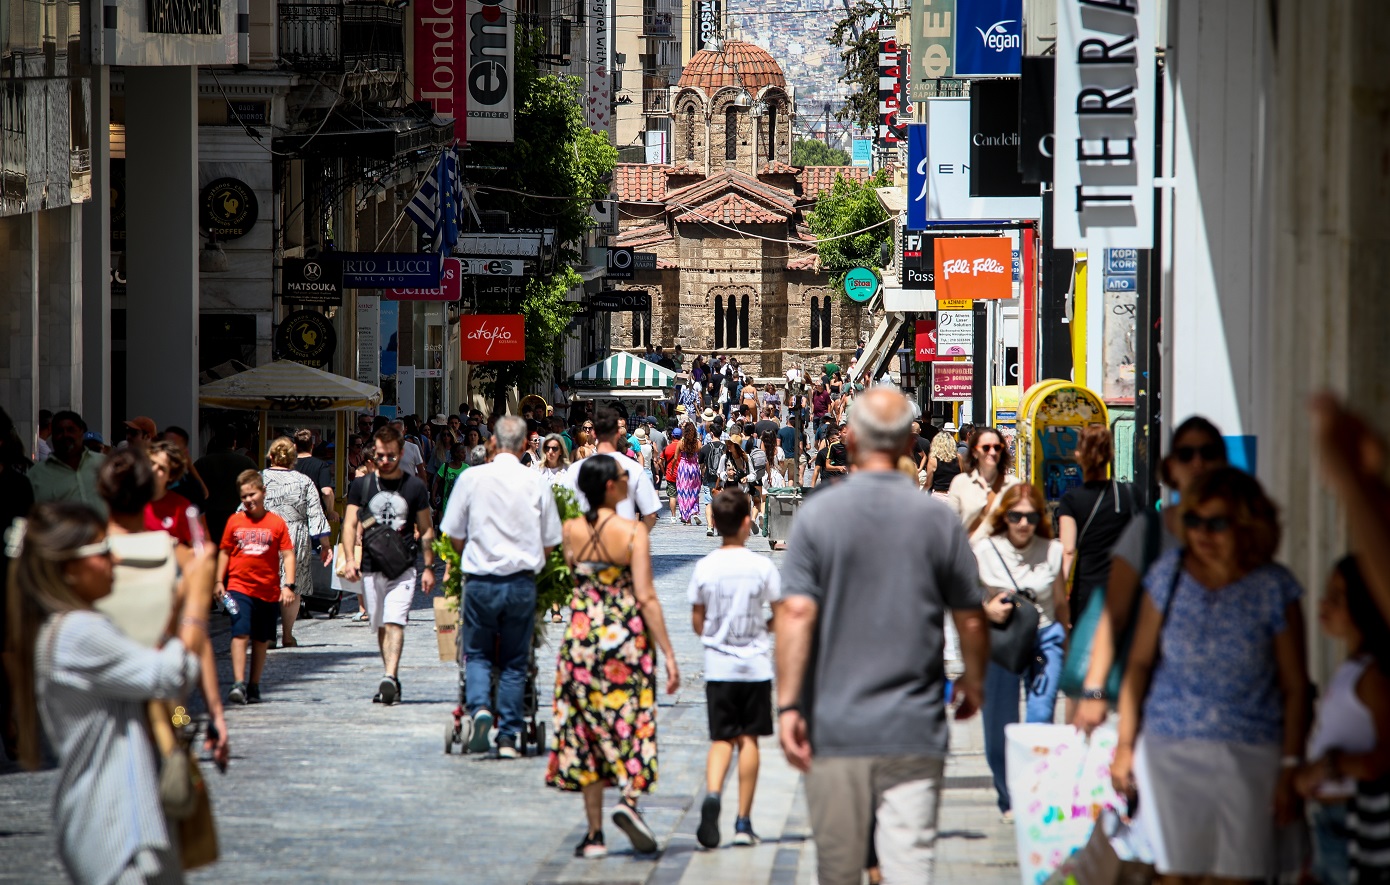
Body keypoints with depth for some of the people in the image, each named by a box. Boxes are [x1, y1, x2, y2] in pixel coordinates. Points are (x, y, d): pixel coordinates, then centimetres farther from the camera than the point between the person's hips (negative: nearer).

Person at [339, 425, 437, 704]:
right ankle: (391, 681, 17)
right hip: (371, 567, 3)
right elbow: (350, 524, 4)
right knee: (381, 626, 8)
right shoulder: (361, 485, 8)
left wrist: (428, 568, 5)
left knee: (394, 623, -16)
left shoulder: (415, 487, 5)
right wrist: (349, 559, -11)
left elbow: (426, 531, 10)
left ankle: (389, 678, -26)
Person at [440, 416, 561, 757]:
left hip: (480, 580, 0)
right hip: (522, 583, 1)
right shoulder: (538, 483, -3)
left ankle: (479, 708, -13)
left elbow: (455, 537, 3)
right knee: (514, 662, 10)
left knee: (477, 654, 13)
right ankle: (508, 737, 8)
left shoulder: (472, 478, -4)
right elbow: (550, 543, 2)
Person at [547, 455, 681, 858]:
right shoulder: (633, 532, -11)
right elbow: (646, 597, -14)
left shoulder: (571, 530, 0)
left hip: (581, 635, 3)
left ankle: (594, 833, 8)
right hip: (627, 636, -3)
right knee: (632, 724, 8)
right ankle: (630, 798, -17)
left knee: (587, 731, 8)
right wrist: (668, 653, -11)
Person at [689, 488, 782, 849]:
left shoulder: (704, 568, -4)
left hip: (717, 666, 1)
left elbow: (697, 622, 3)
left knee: (721, 739, 5)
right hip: (755, 665, -1)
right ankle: (743, 822, 8)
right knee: (749, 738, 7)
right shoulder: (762, 566, -8)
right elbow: (780, 617, -2)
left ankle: (712, 794, -23)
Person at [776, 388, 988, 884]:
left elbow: (796, 613, -11)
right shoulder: (937, 519, 0)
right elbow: (970, 619, 6)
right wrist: (974, 683, 24)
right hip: (914, 731, 0)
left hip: (835, 727, 0)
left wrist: (788, 705, -9)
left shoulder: (818, 515, -4)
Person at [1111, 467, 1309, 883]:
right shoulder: (1169, 573, 3)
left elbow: (1295, 686, 0)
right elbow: (1140, 662, 8)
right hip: (1169, 751, 2)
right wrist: (1125, 743, 5)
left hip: (1250, 756, -1)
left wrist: (1290, 770, -2)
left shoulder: (1274, 588, -3)